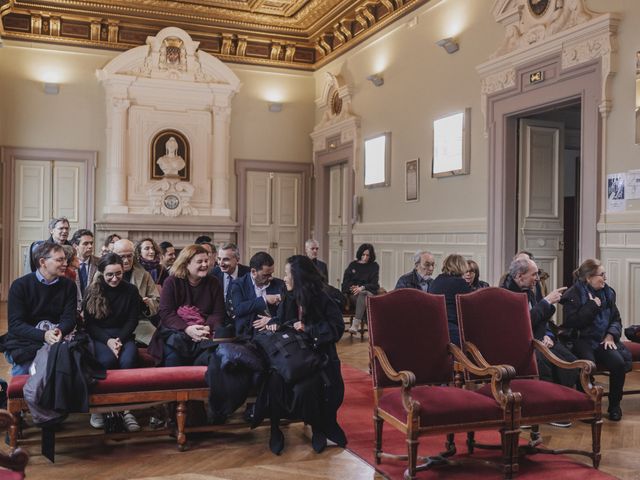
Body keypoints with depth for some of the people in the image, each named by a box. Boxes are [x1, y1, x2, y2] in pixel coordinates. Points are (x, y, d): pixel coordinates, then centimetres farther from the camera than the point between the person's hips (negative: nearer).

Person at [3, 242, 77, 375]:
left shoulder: (68, 286, 3)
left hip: (55, 343, 1)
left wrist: (60, 331, -28)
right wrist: (44, 335, -28)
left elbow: (69, 319, -3)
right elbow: (15, 324, -11)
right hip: (23, 343, -1)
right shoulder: (20, 286, -5)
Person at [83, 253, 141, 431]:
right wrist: (107, 341, -15)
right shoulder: (91, 291, 3)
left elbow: (132, 320, 4)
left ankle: (125, 408, -24)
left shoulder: (131, 290, 5)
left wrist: (119, 340, -13)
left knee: (127, 360, -32)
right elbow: (89, 323, 1)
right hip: (99, 337, -1)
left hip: (123, 335, 1)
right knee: (107, 360, -34)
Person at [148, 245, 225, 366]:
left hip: (205, 332, 2)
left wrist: (207, 328, -18)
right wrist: (187, 329, -22)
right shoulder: (171, 282, 3)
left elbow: (218, 313, 5)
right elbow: (165, 312, -6)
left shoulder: (213, 283, 10)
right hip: (175, 330, -1)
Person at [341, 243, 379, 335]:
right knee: (363, 298, -35)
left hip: (368, 291, -1)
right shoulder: (353, 265, 16)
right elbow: (345, 282, 11)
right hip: (353, 294, 1)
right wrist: (353, 287, -12)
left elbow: (374, 284, 3)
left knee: (363, 294, -38)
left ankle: (356, 324, -52)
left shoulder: (374, 266, 12)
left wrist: (362, 287, -17)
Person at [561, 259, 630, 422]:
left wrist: (611, 335, -3)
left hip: (603, 341, 5)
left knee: (619, 362, -24)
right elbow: (572, 322, -14)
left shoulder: (608, 292, 12)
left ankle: (614, 405, -3)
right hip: (582, 340, -4)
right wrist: (592, 305, -14)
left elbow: (616, 319, 16)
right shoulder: (573, 295, -5)